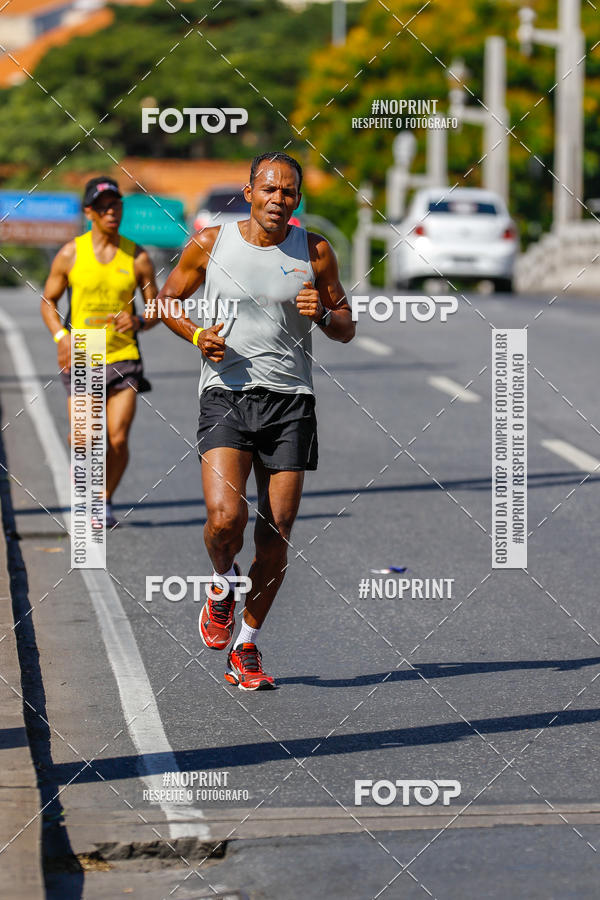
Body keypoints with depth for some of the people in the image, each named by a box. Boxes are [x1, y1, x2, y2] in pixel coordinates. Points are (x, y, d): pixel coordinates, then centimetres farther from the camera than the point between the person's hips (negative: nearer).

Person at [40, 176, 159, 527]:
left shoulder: (137, 257, 3)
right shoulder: (70, 254, 1)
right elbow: (48, 301, 10)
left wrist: (139, 322, -15)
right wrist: (62, 336, -8)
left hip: (124, 357, 1)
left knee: (118, 439, -7)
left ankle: (106, 500, 19)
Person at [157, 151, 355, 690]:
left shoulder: (314, 252, 5)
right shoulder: (211, 245, 2)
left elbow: (346, 331, 12)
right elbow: (169, 299, 16)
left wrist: (323, 313, -11)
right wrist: (196, 335, -4)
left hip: (290, 402, 2)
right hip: (225, 396, -1)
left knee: (275, 534, 0)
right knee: (226, 516, -21)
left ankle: (246, 649, 16)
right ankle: (224, 585, 14)